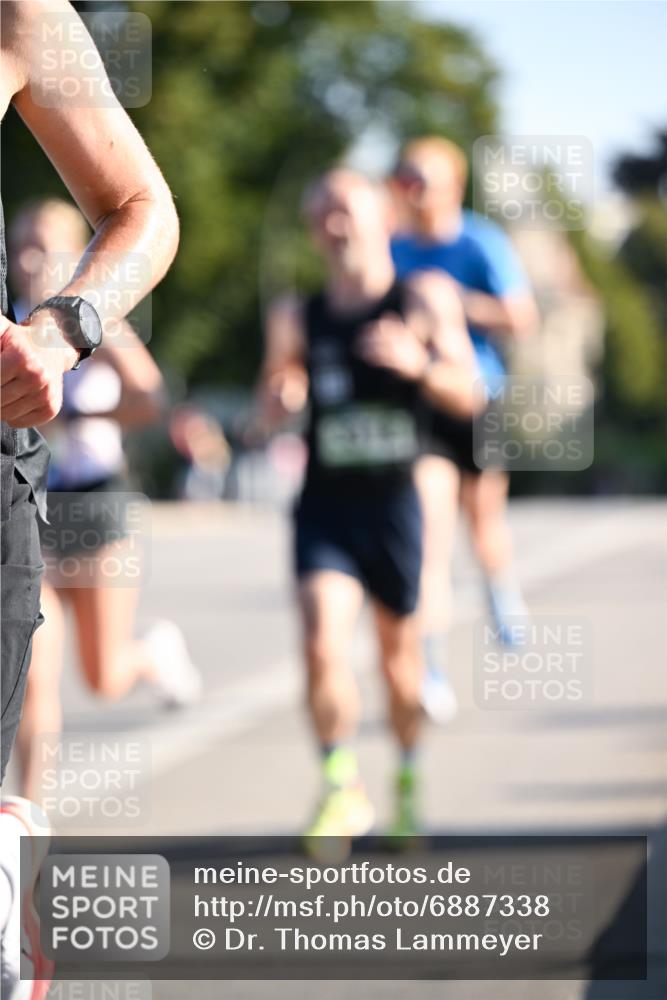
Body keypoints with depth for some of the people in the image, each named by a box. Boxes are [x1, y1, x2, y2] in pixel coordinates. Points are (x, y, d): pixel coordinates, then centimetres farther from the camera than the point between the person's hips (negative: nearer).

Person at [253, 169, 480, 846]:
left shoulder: (425, 299, 0)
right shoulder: (296, 318, 5)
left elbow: (466, 397, -5)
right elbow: (268, 415, 14)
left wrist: (419, 364, -25)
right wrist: (279, 399, -10)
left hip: (394, 504, 0)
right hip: (324, 506, 0)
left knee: (399, 653, 13)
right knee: (322, 648, -18)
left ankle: (409, 779, 36)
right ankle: (342, 790, -5)